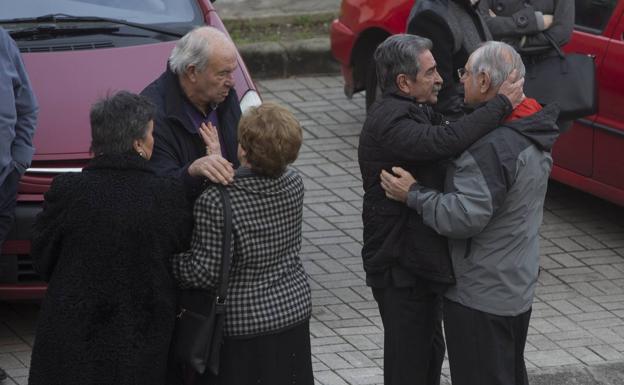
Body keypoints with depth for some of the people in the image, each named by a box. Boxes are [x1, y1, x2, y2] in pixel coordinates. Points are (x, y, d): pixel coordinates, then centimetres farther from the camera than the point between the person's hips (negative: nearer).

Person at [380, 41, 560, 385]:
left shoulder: (492, 147, -27)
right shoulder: (531, 134, 6)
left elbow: (465, 216, -29)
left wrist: (414, 195, -18)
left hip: (481, 297, -10)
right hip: (518, 287, 10)